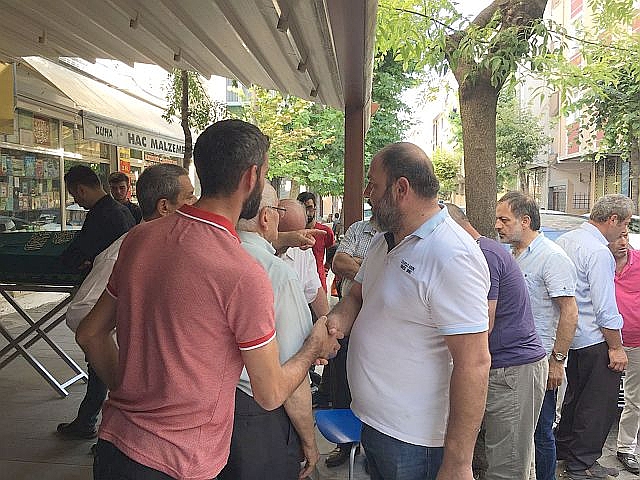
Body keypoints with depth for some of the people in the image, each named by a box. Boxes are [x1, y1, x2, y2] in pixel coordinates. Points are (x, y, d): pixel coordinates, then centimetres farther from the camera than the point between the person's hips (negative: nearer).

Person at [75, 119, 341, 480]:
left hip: (114, 442, 7)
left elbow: (91, 333, 7)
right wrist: (315, 348, 4)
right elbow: (271, 394, -14)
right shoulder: (244, 275, -25)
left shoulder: (138, 238, -5)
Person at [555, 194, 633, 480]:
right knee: (599, 403, 5)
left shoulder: (564, 240, 7)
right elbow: (605, 308, -20)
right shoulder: (599, 252, -20)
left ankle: (563, 449, 36)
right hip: (595, 340, -9)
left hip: (571, 336, 9)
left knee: (576, 395, 22)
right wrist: (616, 347, -12)